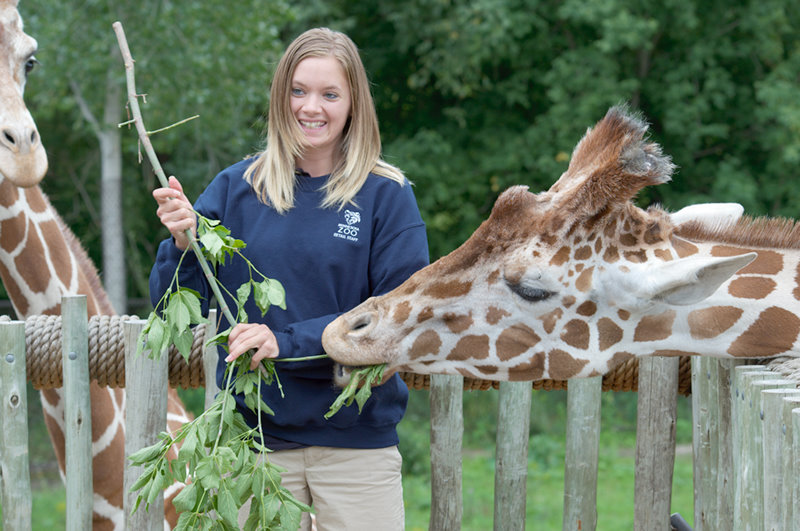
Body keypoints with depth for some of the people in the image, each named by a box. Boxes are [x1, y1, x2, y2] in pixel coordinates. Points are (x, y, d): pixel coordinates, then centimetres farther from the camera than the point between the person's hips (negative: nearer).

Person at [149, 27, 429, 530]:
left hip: (357, 437, -1)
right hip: (254, 436, 2)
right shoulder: (235, 188, 4)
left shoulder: (386, 195, -2)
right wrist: (182, 244, -18)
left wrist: (288, 342, -20)